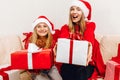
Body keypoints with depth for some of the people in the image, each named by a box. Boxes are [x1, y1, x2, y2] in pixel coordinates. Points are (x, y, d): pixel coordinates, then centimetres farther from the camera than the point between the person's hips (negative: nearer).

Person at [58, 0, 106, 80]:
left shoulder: (90, 25, 5)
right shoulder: (65, 28, 9)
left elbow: (89, 38, -17)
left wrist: (89, 47, -42)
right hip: (69, 62, 1)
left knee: (80, 71, -32)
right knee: (65, 69, -30)